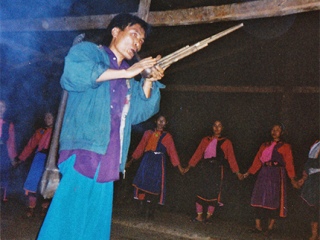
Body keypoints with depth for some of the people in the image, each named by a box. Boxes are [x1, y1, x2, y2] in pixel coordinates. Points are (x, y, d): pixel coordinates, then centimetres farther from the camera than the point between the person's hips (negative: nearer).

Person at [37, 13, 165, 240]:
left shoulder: (129, 78, 21)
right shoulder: (88, 50, 4)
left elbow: (138, 113, 12)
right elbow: (73, 71, -19)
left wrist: (149, 82, -2)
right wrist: (126, 72, -15)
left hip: (107, 160, 6)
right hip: (82, 151, -6)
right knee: (68, 219, -7)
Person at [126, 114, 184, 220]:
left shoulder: (167, 136, 6)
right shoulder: (148, 133, 9)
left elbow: (172, 152, 3)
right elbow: (140, 148, 10)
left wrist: (179, 167, -2)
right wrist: (131, 161, 7)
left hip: (159, 163, -1)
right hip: (147, 161, 1)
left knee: (155, 187, 1)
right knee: (143, 183, -2)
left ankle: (150, 212, 11)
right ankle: (142, 207, 13)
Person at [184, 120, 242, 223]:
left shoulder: (226, 142, 5)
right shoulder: (206, 140, 9)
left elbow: (231, 158, 0)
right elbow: (198, 154, 7)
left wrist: (237, 172, -7)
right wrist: (189, 166, 3)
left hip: (217, 169, -1)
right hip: (204, 168, 2)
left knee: (213, 193, 2)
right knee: (200, 192, 2)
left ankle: (208, 216, 15)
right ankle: (199, 216, 12)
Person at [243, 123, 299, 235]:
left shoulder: (285, 147, 6)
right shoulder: (265, 145, 15)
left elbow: (289, 163, -2)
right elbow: (257, 160, 11)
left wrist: (292, 178, -13)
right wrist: (249, 173, 4)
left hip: (277, 174, -3)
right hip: (264, 173, 3)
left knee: (273, 201, -2)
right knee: (259, 199, 0)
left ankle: (270, 226, 10)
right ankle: (258, 226, 8)